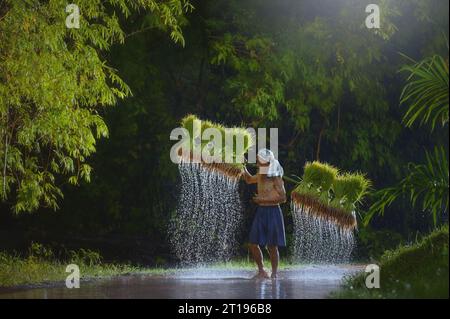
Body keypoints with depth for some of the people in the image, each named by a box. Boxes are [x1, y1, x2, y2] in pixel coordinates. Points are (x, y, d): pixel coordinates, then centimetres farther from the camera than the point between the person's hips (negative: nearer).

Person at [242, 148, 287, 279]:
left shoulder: (276, 178, -12)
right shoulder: (260, 176, 9)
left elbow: (283, 198, -16)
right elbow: (249, 179, 31)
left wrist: (264, 199, -18)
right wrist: (243, 167, 16)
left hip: (272, 211, -7)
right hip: (260, 211, 7)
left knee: (272, 246, -1)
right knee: (253, 244, 5)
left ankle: (274, 274, 10)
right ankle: (261, 271, 18)